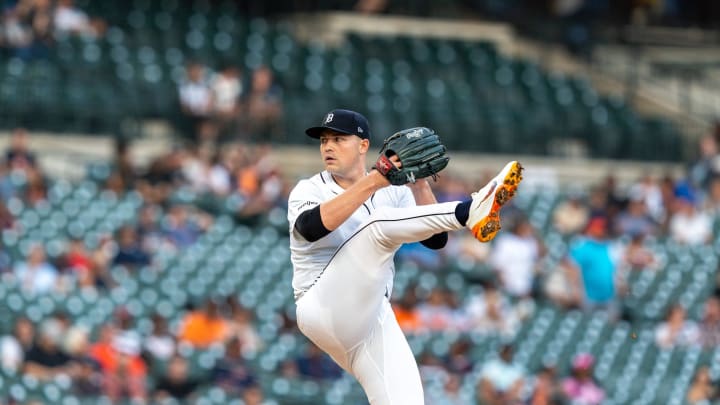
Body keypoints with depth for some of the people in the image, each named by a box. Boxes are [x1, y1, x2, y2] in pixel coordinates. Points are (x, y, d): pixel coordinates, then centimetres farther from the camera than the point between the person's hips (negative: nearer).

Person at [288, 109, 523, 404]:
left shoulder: (393, 193, 16)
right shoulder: (309, 190, 5)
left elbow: (436, 240, 3)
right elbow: (312, 227, -20)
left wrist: (420, 185, -10)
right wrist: (372, 183, -25)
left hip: (375, 322, 5)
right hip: (324, 310, -5)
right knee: (380, 222, -22)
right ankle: (470, 211, -40)